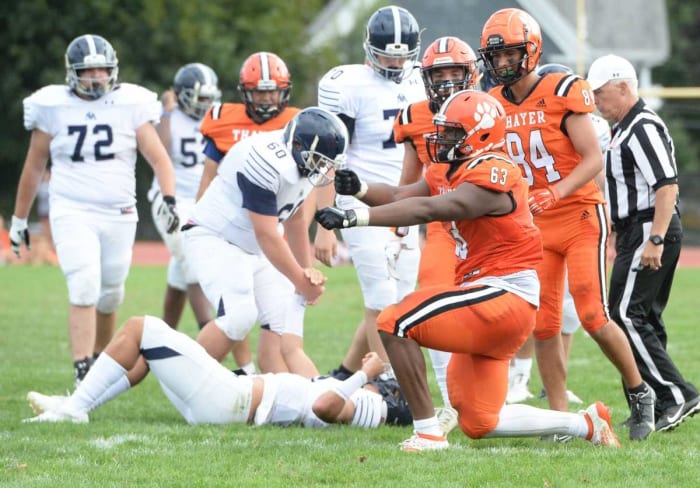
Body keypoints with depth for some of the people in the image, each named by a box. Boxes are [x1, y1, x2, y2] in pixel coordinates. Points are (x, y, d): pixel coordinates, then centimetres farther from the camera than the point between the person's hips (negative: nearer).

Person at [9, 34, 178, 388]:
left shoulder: (131, 106, 0)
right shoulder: (53, 107, 0)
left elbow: (158, 159, 0)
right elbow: (34, 167, 10)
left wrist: (169, 200, -17)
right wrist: (19, 219, 14)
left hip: (119, 215, 2)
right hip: (72, 213, -2)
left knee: (110, 296, 11)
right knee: (84, 290, -18)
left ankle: (101, 360, 32)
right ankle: (83, 375, -21)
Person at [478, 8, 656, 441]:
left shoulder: (562, 93, -13)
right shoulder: (496, 105, 4)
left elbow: (594, 160, -16)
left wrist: (553, 194, -29)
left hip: (580, 216, -6)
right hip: (535, 226, 6)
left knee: (593, 315, -12)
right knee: (543, 324, 0)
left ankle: (640, 393, 8)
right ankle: (560, 417, 6)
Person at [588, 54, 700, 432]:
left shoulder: (643, 128, -14)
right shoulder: (626, 129, 18)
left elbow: (667, 187, -22)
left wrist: (655, 239, -26)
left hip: (648, 231, -11)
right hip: (638, 233, 11)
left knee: (626, 316, -13)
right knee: (643, 320, 11)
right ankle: (655, 409, 13)